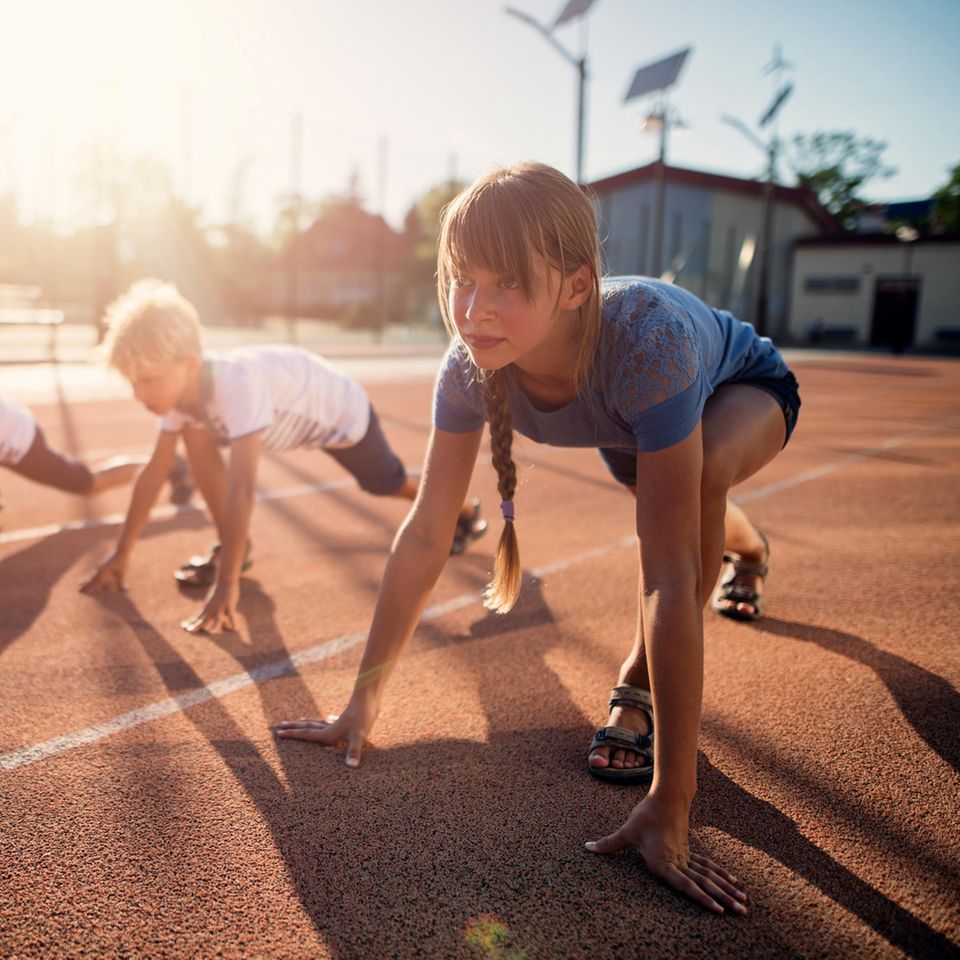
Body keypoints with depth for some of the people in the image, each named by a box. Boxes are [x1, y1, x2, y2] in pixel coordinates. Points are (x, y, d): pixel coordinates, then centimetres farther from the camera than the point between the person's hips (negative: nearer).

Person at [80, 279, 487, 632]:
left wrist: (226, 587, -52)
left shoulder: (236, 383, -46)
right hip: (291, 411, 6)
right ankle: (232, 547, 1)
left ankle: (463, 510, 47)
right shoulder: (180, 385, -23)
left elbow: (241, 488, -51)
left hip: (341, 412, -6)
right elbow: (154, 471, -14)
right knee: (196, 435, -14)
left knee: (389, 483, 16)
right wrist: (121, 554, -12)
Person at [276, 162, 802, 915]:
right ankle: (746, 548, 72)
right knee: (669, 497, 32)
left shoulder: (645, 339, -48)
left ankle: (639, 684, -11)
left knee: (704, 468, -37)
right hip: (629, 418, 5)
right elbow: (425, 534, -27)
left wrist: (670, 806, -47)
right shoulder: (472, 364, -34)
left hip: (747, 389, -4)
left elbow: (671, 577, -49)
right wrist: (364, 700, -25)